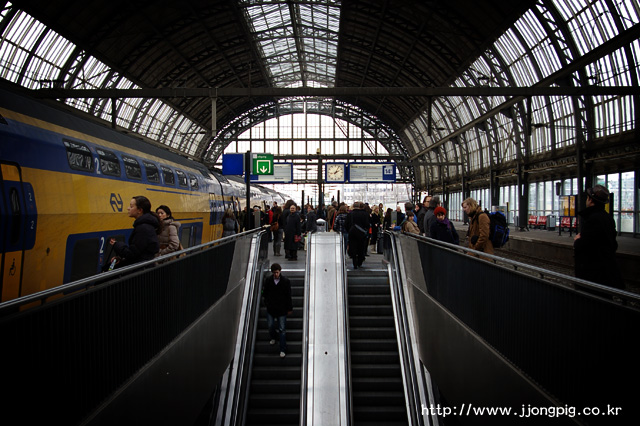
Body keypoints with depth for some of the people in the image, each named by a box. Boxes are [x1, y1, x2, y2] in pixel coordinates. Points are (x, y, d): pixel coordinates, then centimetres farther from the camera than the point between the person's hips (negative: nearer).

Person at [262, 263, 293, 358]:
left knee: (282, 329, -1)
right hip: (271, 307, 3)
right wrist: (267, 303, 4)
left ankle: (283, 350, 6)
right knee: (270, 326, 15)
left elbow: (288, 296, -4)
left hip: (282, 308, -3)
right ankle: (273, 337, 48)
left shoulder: (286, 281, -10)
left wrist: (290, 308, -1)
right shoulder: (268, 280, -4)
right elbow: (265, 293, 8)